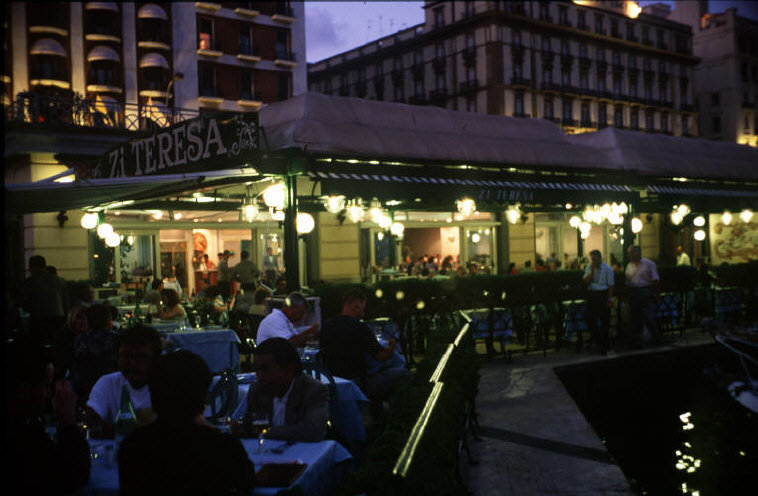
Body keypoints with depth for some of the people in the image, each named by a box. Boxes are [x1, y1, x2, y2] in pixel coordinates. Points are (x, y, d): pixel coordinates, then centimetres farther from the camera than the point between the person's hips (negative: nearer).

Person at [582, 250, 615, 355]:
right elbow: (585, 282, -4)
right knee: (590, 320, 0)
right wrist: (592, 270, -10)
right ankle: (598, 341, 19)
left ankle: (604, 347, 15)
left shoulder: (607, 269, -3)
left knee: (604, 321, 3)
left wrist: (610, 298, -10)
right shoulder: (588, 268, 8)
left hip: (603, 295, -4)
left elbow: (611, 285, -5)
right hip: (591, 295, 4)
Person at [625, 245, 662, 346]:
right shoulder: (629, 266, 13)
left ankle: (656, 338, 12)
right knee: (634, 319, 5)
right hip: (633, 294, 5)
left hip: (646, 292, -5)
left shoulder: (649, 264, -2)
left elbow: (656, 280, -3)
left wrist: (657, 293, -9)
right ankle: (638, 340, 14)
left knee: (649, 318, -7)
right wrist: (627, 295, 10)